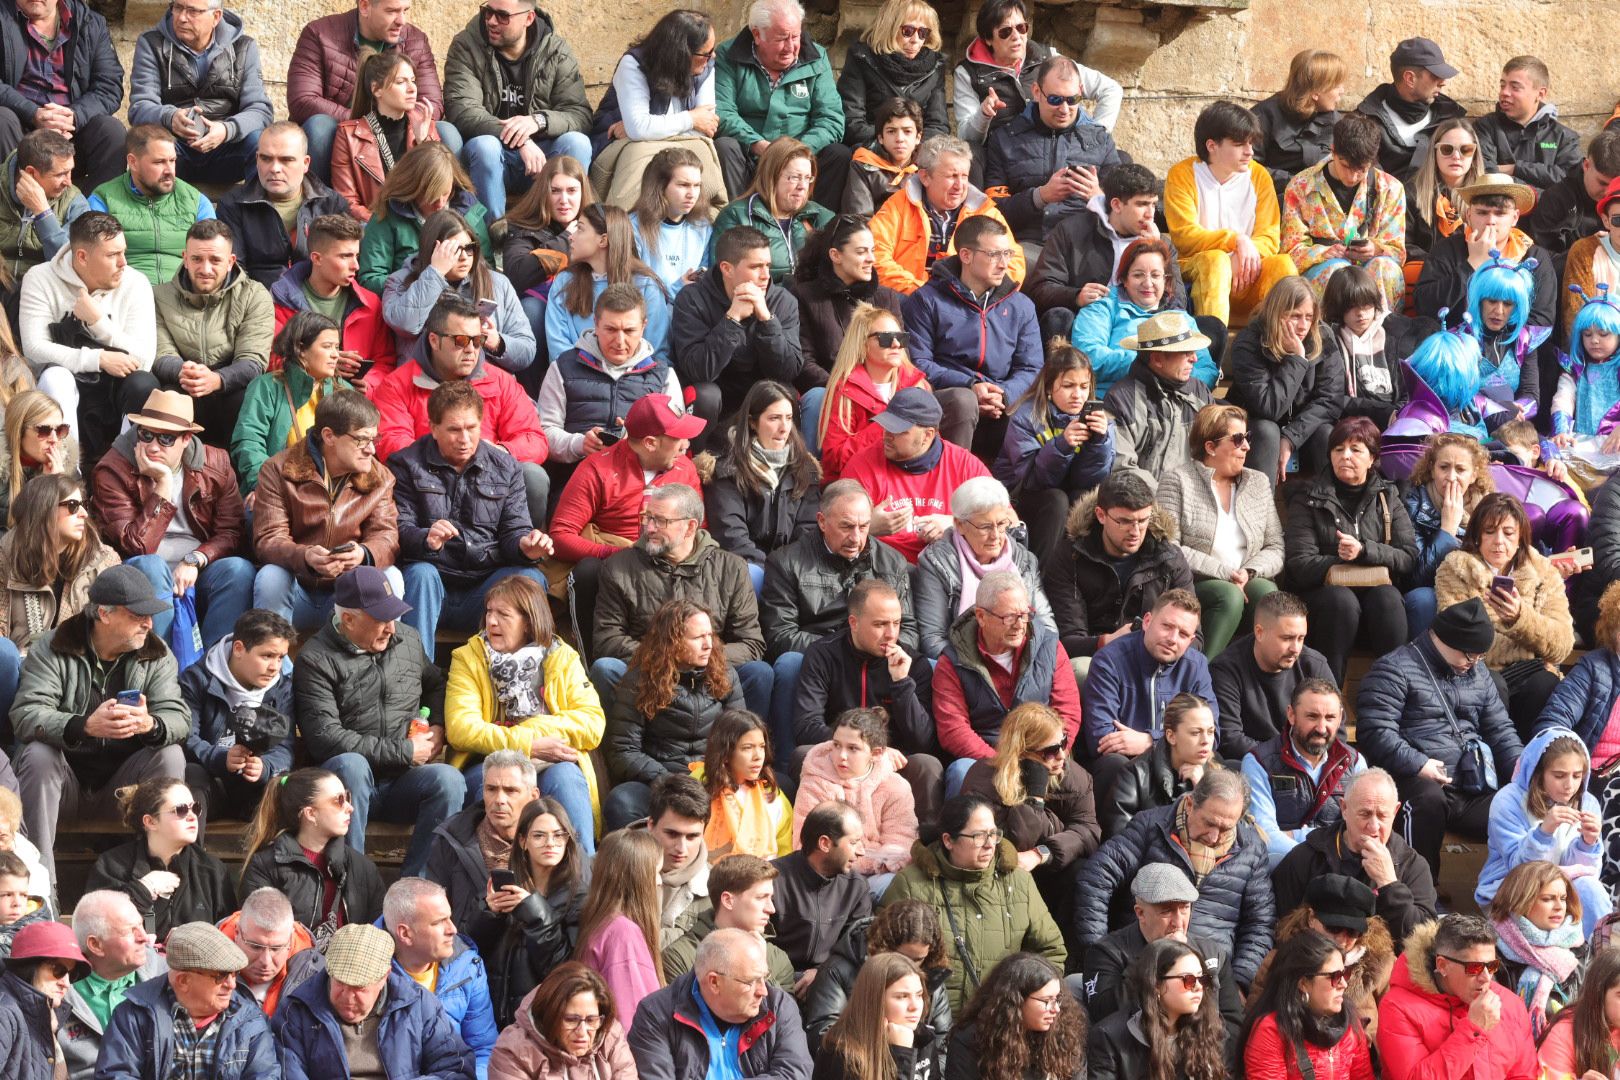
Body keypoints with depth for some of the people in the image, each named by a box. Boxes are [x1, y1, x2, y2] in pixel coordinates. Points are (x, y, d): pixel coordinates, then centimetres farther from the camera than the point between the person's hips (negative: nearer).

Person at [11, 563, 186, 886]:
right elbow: (26, 714, -24)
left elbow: (178, 717, -14)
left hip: (121, 784, 2)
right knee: (37, 754, -31)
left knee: (170, 756, -23)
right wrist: (86, 726, -43)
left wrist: (150, 725, -40)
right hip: (64, 781, -2)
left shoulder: (157, 656, 0)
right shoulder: (51, 650, -9)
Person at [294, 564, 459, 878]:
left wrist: (437, 726, 12)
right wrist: (404, 752, -14)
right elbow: (325, 738, -16)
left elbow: (435, 684, 35)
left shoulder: (408, 640, 14)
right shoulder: (317, 660, -5)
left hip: (404, 782, 4)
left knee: (449, 779, -28)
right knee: (351, 765, -39)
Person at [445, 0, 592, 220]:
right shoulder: (466, 47, -4)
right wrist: (521, 143, -31)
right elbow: (461, 112, -18)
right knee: (484, 146, -34)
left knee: (577, 143, -26)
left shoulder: (556, 51, 1)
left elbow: (581, 115, -8)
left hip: (539, 152, 2)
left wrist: (539, 121, -31)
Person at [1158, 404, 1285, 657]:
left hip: (1249, 582, 4)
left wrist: (1250, 572, -11)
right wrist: (1224, 573, -15)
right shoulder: (1178, 481, 3)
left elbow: (1275, 548, 12)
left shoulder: (1259, 482, 18)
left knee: (1266, 592, -30)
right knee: (1230, 596, -35)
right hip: (1193, 586, -4)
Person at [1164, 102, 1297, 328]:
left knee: (1283, 264, -24)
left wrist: (1246, 254, -21)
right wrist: (1236, 240, -22)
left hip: (1246, 276, 3)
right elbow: (1185, 236, -13)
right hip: (1194, 272, -3)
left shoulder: (1259, 176, 7)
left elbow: (1270, 237, 0)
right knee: (1215, 259, -35)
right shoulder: (1182, 174, -3)